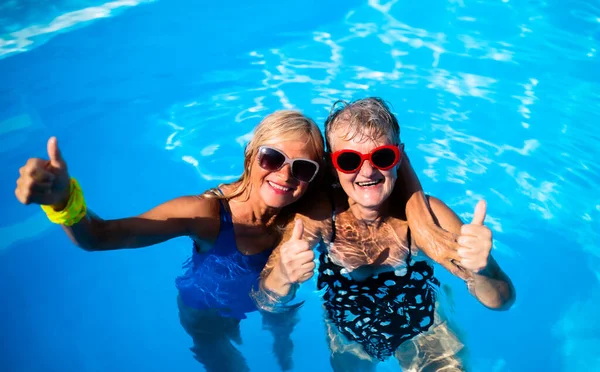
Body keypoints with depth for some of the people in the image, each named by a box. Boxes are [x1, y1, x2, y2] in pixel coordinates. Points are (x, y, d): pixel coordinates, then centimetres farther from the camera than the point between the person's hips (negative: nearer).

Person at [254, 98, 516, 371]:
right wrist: (283, 277, -54)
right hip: (346, 336, 1)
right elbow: (265, 303, -30)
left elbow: (503, 300, -31)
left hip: (420, 332, -1)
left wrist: (481, 270, -55)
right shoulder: (318, 214, -29)